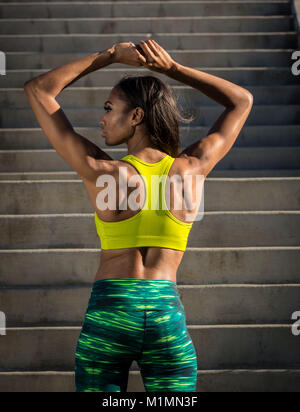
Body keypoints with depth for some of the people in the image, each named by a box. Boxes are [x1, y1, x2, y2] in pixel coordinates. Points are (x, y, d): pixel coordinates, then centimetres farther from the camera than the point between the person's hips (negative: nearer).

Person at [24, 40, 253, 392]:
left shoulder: (101, 173, -6)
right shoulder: (191, 169, 1)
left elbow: (37, 89, 5)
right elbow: (242, 101, 18)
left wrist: (112, 55, 8)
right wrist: (171, 67, 13)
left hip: (107, 313, -2)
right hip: (169, 314, 2)